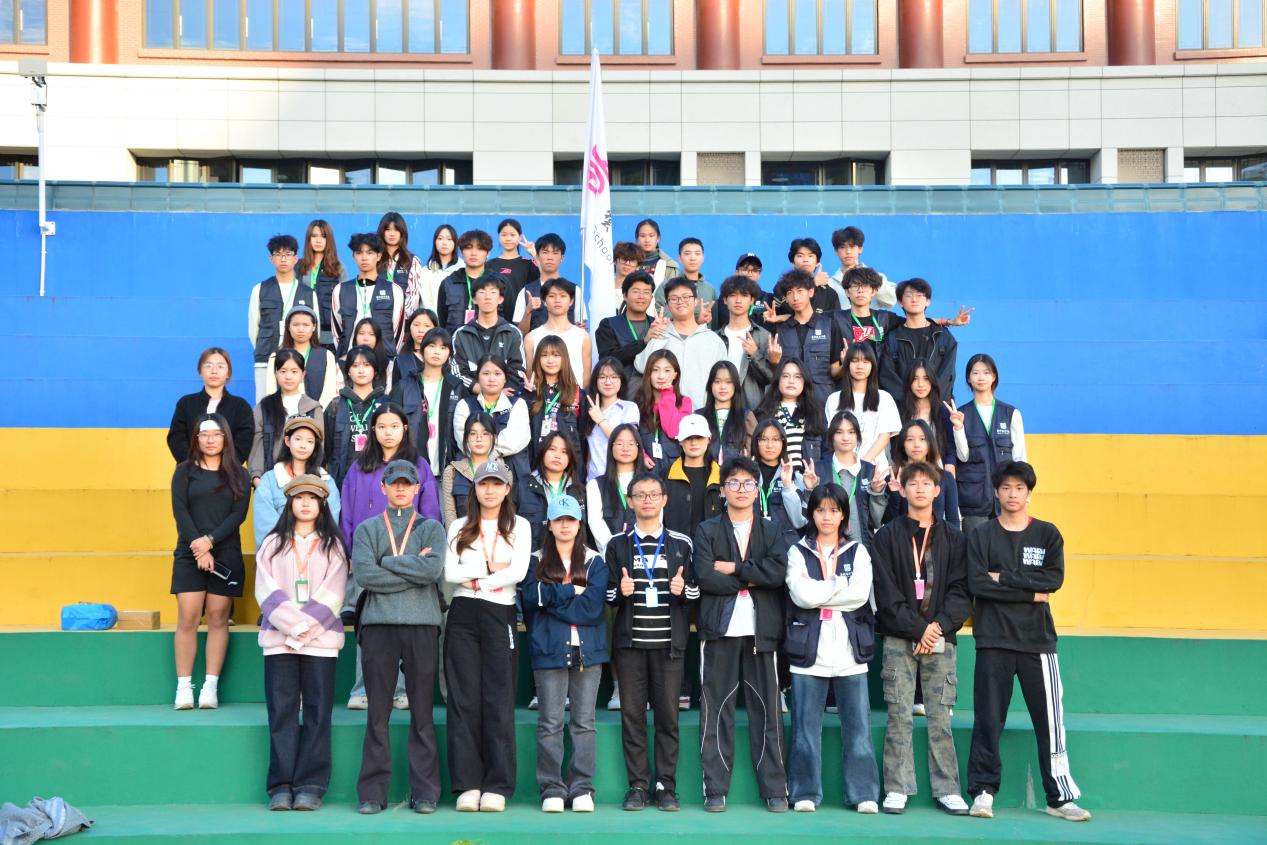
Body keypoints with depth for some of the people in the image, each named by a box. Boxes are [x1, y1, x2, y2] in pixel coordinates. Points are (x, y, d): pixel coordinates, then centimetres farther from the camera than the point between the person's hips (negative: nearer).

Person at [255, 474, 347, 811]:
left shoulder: (333, 546, 9)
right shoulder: (272, 544, 12)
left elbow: (332, 596, 0)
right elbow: (266, 592, 1)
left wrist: (307, 626, -12)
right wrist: (292, 625, -12)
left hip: (321, 639, -1)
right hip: (278, 639, 1)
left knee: (317, 713, -3)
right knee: (281, 712, -1)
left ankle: (310, 785, 0)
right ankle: (281, 786, 2)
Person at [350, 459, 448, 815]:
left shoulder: (432, 528, 13)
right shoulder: (367, 529, 13)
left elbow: (433, 569, -6)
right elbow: (363, 574, -4)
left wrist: (388, 563, -2)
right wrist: (413, 569, -4)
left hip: (422, 625, 0)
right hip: (378, 625, 0)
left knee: (422, 712, 1)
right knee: (377, 713, 1)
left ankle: (424, 792, 6)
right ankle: (373, 792, 5)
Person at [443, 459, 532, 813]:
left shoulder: (519, 526, 9)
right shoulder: (459, 527, 12)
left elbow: (519, 571, -6)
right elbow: (449, 572, -2)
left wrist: (475, 581, -5)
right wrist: (489, 567, -7)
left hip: (500, 615, -1)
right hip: (463, 616, 1)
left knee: (498, 700, -2)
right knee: (464, 699, 0)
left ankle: (497, 787, 2)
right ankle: (467, 784, 4)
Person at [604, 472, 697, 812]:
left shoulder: (681, 544, 9)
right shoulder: (617, 545, 9)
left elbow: (696, 591, 10)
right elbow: (607, 594, 9)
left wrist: (684, 589, -11)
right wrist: (620, 591, -12)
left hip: (669, 642, 0)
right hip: (629, 642, 1)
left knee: (668, 715, 1)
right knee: (632, 714, 2)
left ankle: (666, 787, 9)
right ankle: (638, 786, 9)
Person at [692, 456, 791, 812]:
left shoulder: (771, 533, 13)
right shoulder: (707, 531, 8)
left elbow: (778, 572, -7)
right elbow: (705, 576, -8)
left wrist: (734, 568, -9)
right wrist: (752, 580, -6)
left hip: (761, 630, 1)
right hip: (719, 629, -1)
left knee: (767, 708, 2)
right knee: (717, 708, 1)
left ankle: (775, 790, 7)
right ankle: (715, 790, 6)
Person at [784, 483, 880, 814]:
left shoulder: (858, 552, 11)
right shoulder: (798, 552, 8)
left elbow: (860, 594, -6)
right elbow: (801, 595, -8)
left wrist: (817, 593, -7)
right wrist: (840, 584, -5)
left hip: (849, 651, 1)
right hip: (809, 651, -1)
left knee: (858, 726, 0)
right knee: (806, 727, 1)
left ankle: (863, 794, 6)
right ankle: (805, 793, 10)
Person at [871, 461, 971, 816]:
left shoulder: (952, 539, 12)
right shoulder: (887, 537, 6)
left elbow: (960, 589, 4)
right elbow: (886, 592, -2)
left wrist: (939, 625, -10)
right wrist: (917, 628, -10)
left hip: (940, 638, 1)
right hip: (899, 640, -1)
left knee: (940, 717, 1)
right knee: (899, 716, -2)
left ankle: (947, 789, 7)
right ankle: (897, 788, 4)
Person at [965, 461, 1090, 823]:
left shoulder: (1047, 534, 8)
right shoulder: (981, 535, 5)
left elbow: (1055, 579, -6)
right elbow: (977, 584, -8)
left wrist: (1004, 579, -10)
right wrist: (1030, 592, -10)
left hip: (1037, 639, 1)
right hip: (993, 639, -1)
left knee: (1050, 719, 1)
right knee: (988, 720, 2)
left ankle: (1060, 797, 7)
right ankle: (983, 791, 10)